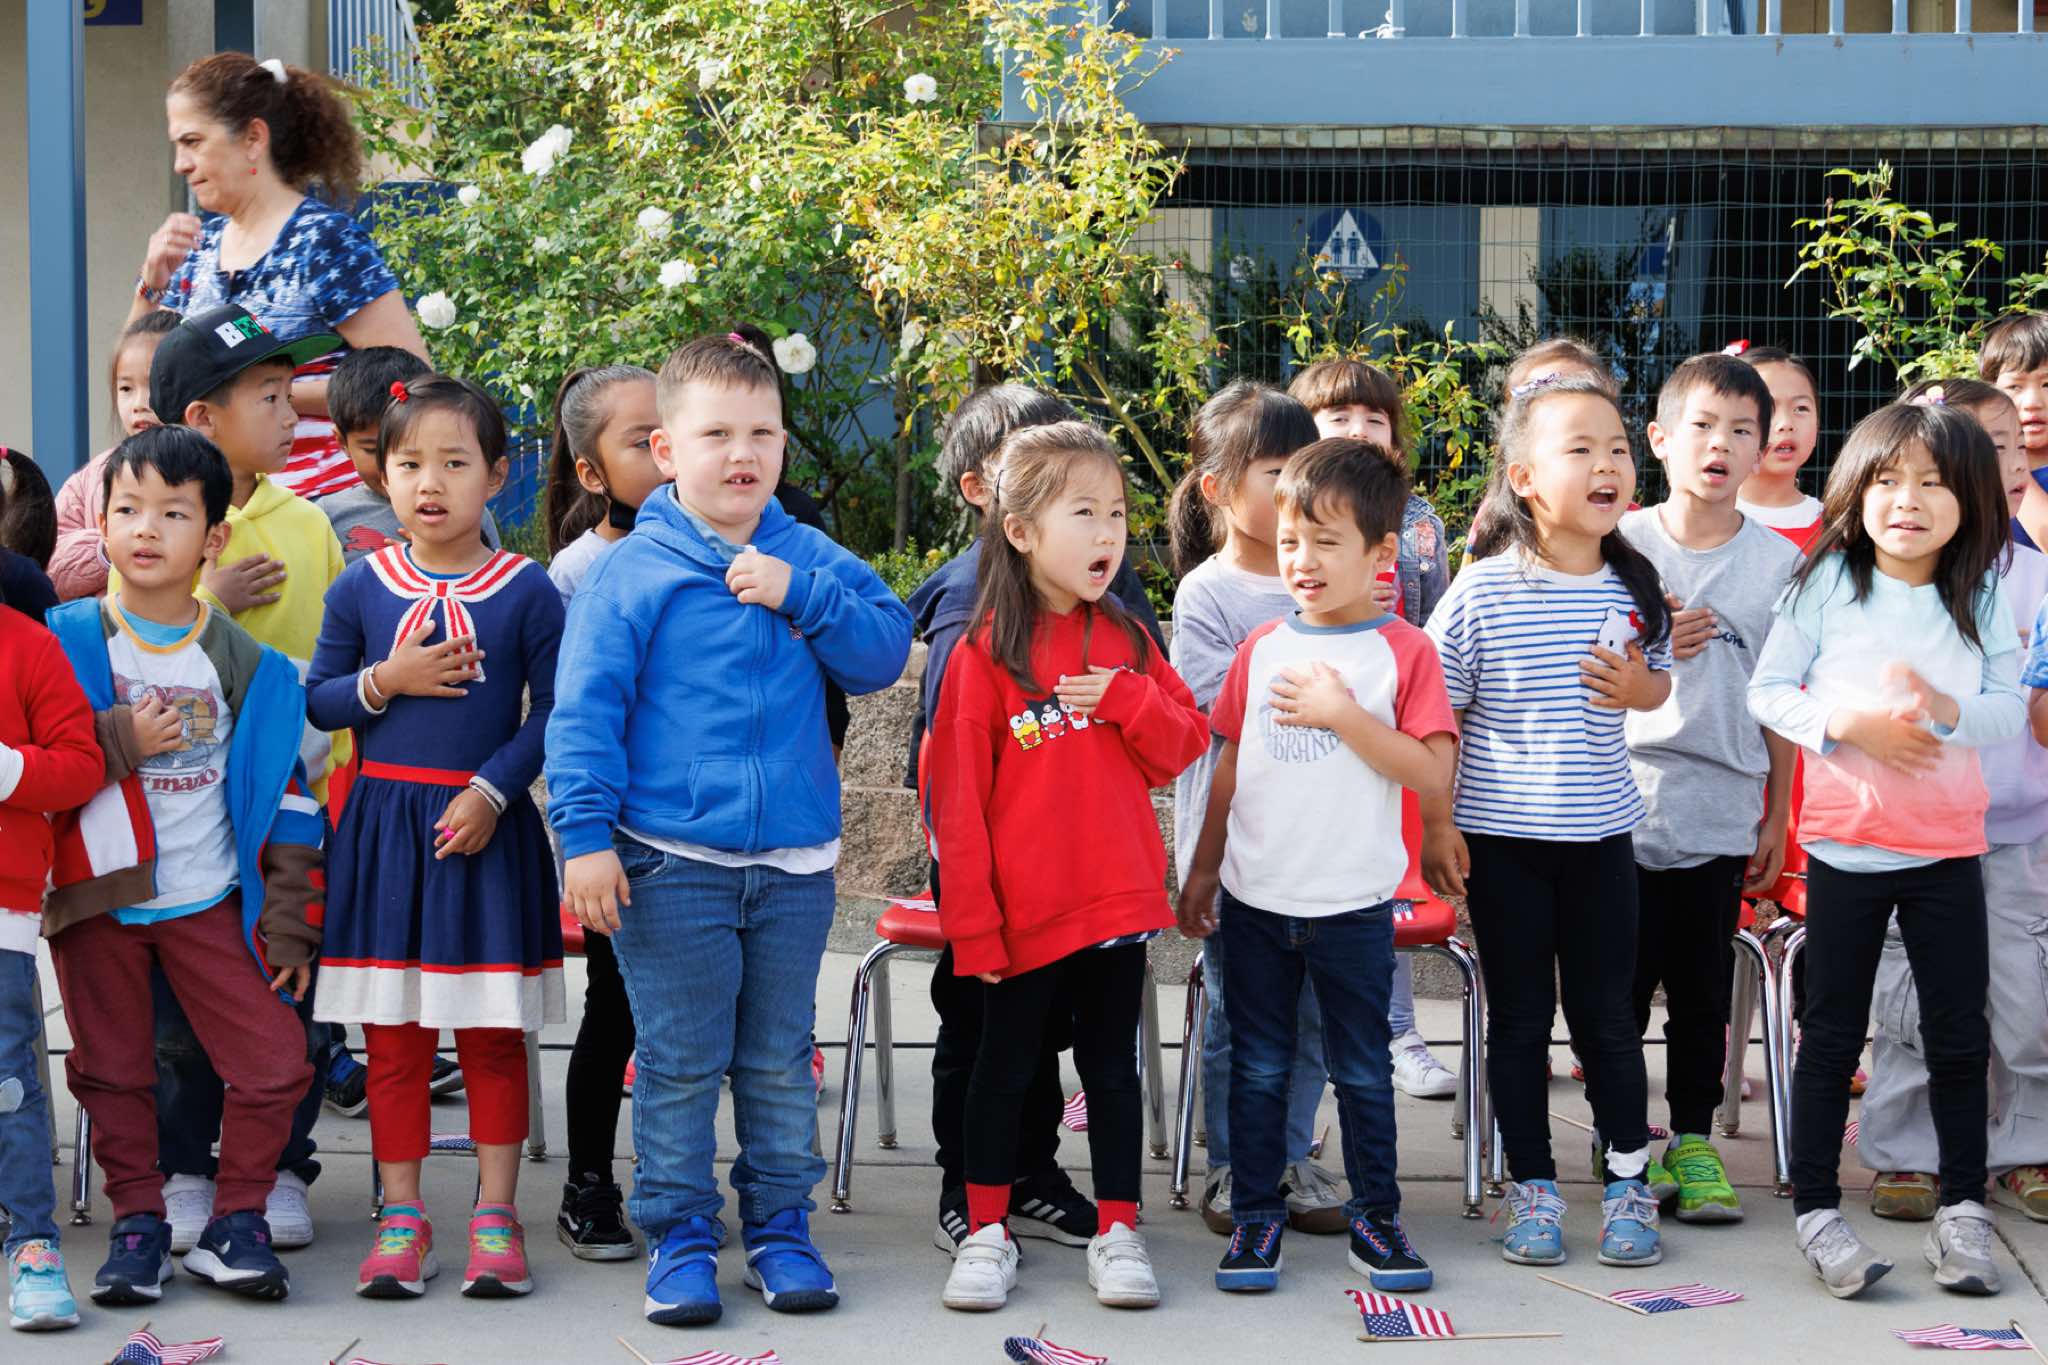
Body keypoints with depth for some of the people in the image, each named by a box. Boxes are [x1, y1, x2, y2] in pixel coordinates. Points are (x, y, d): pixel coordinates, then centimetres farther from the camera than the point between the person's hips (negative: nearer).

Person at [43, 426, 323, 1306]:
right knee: (113, 1070, 6)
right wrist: (120, 744, -20)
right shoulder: (66, 640, -2)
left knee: (275, 1061, -6)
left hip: (209, 901, 1)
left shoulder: (244, 662, 1)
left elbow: (280, 793, 4)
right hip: (96, 899, -1)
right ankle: (137, 1223, 20)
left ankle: (236, 1222, 9)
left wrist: (287, 923, 3)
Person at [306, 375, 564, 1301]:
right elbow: (316, 702, 6)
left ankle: (495, 1213, 13)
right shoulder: (361, 587, 3)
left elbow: (553, 711, -4)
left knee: (492, 1033, 5)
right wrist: (384, 683, -11)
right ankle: (401, 1217, 13)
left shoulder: (526, 590, -2)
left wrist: (491, 791, -14)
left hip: (484, 826, -2)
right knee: (393, 1033, 6)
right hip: (385, 825, 2)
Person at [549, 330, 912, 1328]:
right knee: (679, 1063, 4)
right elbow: (586, 709, -7)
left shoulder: (811, 563, 5)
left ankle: (779, 1228, 24)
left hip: (795, 861, 3)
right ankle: (680, 1237, 15)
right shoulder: (630, 573, -6)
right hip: (671, 861, -3)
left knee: (780, 1061, 13)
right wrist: (586, 834, -13)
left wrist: (804, 597, -14)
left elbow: (885, 652, -1)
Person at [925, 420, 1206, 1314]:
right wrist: (972, 921, -8)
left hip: (1118, 901, 3)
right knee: (1004, 1069, 8)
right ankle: (986, 1232, 19)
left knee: (1112, 1071, 11)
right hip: (1025, 908, -3)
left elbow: (1184, 746, 8)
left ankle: (1117, 1234, 19)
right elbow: (956, 796, -7)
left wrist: (1128, 698, -12)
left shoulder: (1126, 639, 5)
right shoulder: (985, 654, -8)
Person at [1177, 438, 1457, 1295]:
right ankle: (1255, 1216, 19)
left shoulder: (1403, 652, -5)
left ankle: (1375, 1217, 19)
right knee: (1257, 1067, 10)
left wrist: (1344, 714, -20)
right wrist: (1202, 868, 14)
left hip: (1353, 904, -3)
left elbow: (1433, 774, -14)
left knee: (1363, 1071, 7)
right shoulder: (1262, 649, 5)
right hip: (1255, 898, 3)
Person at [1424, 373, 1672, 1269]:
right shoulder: (1483, 592, -11)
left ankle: (1626, 1183, 19)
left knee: (1607, 1014, 8)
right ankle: (1533, 1188, 18)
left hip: (1600, 832, 2)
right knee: (1519, 1018, 7)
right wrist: (1436, 826, -6)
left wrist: (1636, 689, -8)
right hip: (1500, 835, -2)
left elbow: (1661, 680, 15)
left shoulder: (1633, 584, -1)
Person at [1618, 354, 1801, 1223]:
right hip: (1624, 807, -1)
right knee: (1620, 983, 3)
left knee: (1703, 990, 5)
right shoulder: (1619, 546, 0)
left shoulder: (1779, 562, 4)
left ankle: (1693, 1141, 16)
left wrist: (1777, 819, 8)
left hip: (1722, 815, 1)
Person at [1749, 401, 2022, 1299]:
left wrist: (1948, 709, -22)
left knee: (1959, 1035, 7)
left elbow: (2010, 710, -2)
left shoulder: (1982, 597, 1)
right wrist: (1848, 725, -19)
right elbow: (1766, 691, -4)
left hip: (1948, 848, 2)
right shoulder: (1827, 584, -5)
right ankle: (1816, 1209, 13)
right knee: (1833, 1033, 5)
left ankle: (1963, 1207, 19)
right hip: (1846, 846, -2)